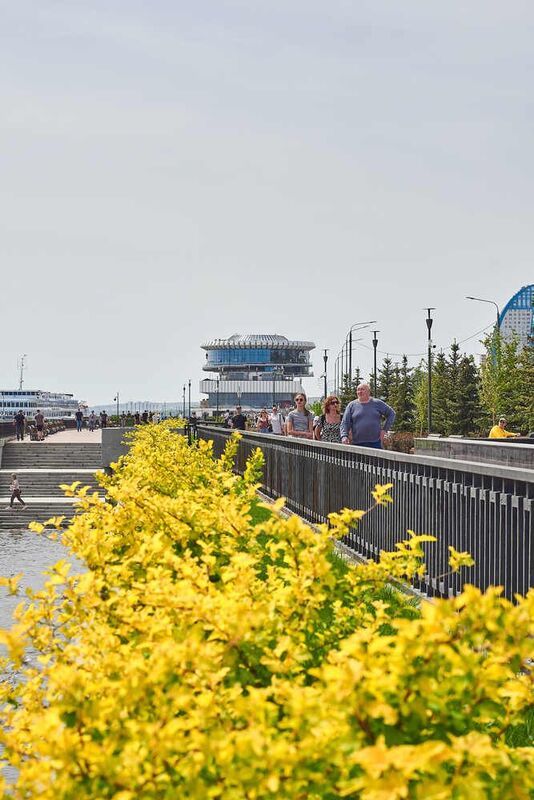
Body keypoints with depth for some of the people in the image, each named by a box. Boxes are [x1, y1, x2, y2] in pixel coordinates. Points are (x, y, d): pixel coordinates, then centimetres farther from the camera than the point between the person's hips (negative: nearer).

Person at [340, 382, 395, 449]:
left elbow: (391, 414, 15)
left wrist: (385, 429, 6)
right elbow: (345, 422, 1)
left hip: (375, 443, 0)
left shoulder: (377, 403, 8)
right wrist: (344, 436, -16)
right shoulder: (352, 405, 7)